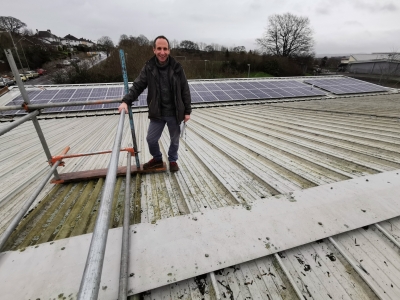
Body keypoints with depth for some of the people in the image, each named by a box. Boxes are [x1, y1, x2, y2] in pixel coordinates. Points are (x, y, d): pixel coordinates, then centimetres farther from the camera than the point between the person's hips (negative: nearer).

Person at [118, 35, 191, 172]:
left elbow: (185, 91, -2)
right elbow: (137, 86, -2)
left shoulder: (176, 67, -6)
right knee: (151, 139, 7)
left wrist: (187, 111, -4)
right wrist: (126, 101, -18)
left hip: (175, 113, -1)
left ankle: (173, 160, 38)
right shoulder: (148, 68, -3)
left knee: (175, 140, 13)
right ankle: (157, 159, 36)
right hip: (157, 113, 1)